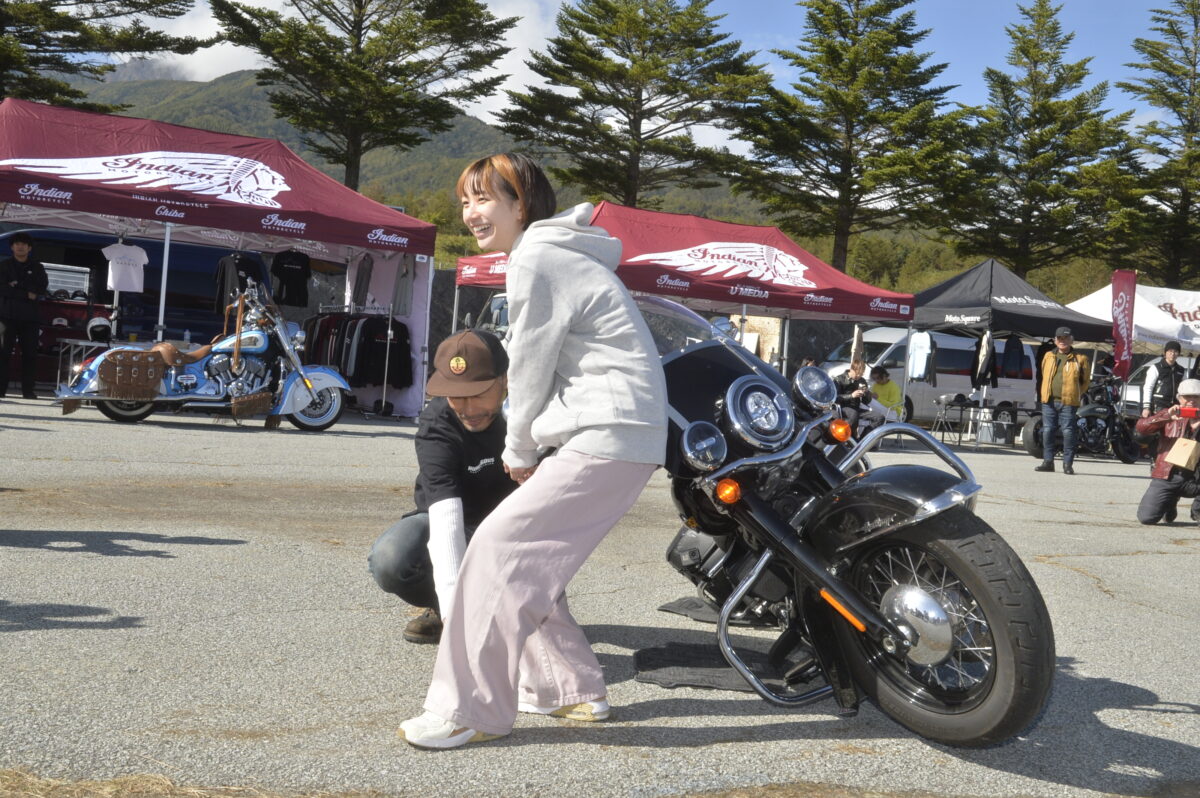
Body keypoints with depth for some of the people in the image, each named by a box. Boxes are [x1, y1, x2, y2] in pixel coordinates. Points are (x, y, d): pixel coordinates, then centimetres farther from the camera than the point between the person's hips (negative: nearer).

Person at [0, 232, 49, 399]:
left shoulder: (37, 268, 13)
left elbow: (42, 286, -4)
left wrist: (18, 285, -11)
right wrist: (27, 294, -11)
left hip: (30, 316, 1)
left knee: (30, 353, -1)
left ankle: (28, 390, 1)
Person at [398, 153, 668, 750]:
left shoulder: (535, 260, -9)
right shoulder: (561, 254, 22)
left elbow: (530, 366, -7)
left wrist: (518, 451, 7)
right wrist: (527, 449, 14)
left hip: (606, 437, -10)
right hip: (630, 435, 10)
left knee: (499, 547, -11)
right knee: (530, 555, 15)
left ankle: (472, 711, -6)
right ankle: (571, 689, 23)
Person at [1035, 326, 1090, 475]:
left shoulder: (1080, 358, 3)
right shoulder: (1048, 356, 13)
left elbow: (1086, 380, 9)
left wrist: (1076, 395, 6)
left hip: (1068, 402, -3)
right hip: (1049, 401, 4)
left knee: (1068, 432, -5)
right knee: (1047, 431, 4)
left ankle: (1068, 464, 2)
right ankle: (1048, 461, 12)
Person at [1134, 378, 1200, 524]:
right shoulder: (1169, 414, 11)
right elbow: (1141, 427, -5)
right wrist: (1167, 417, -18)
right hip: (1167, 475, 0)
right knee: (1146, 517, -10)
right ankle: (1170, 503, 23)